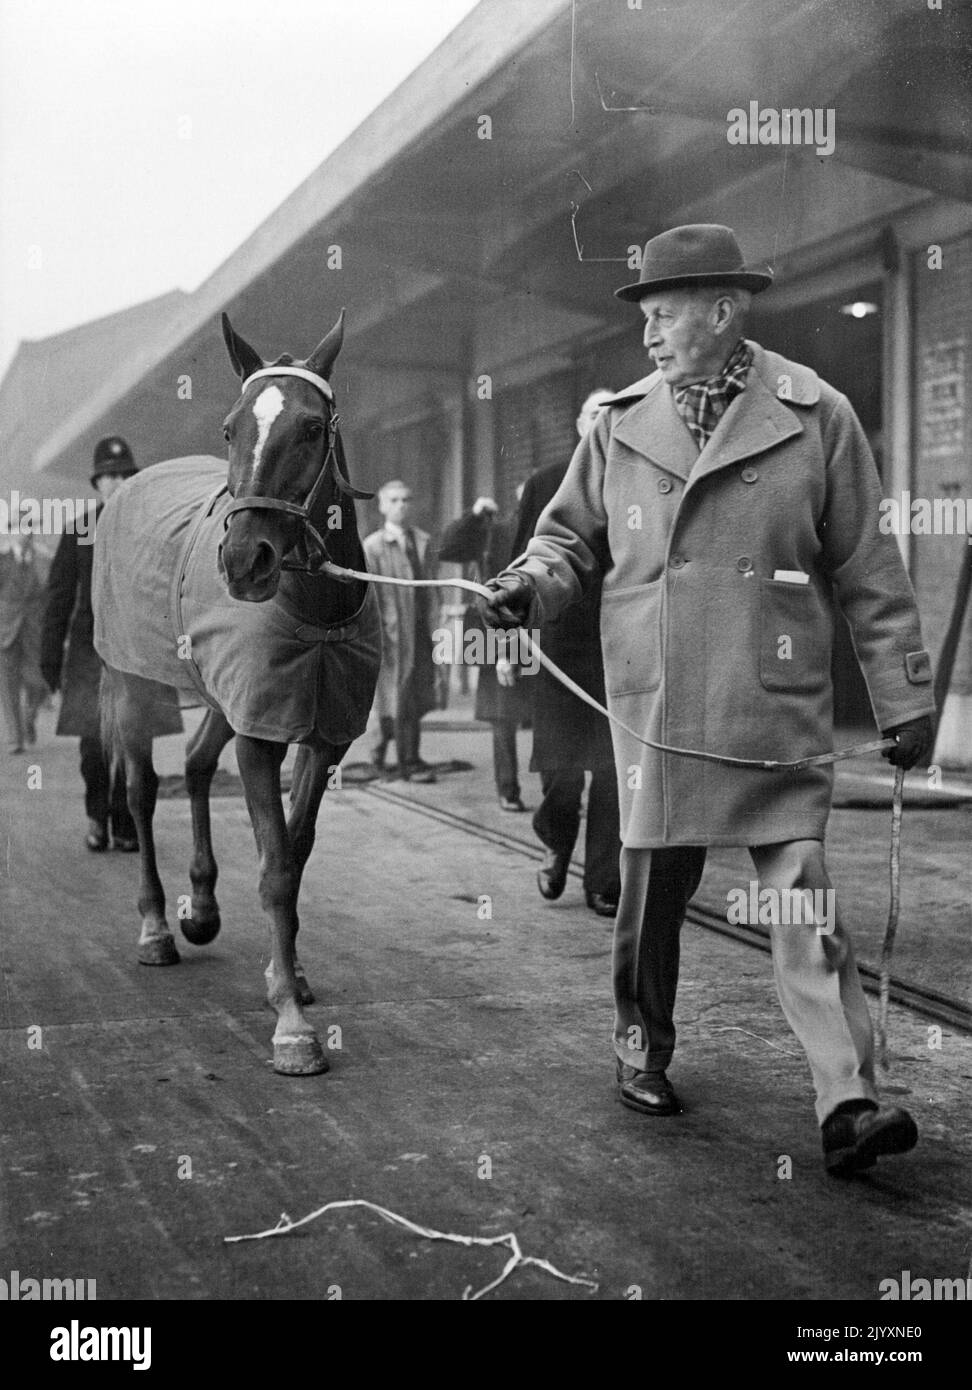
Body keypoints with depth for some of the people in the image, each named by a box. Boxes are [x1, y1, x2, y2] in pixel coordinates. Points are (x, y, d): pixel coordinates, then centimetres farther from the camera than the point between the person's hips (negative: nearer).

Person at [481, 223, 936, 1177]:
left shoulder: (816, 418, 0)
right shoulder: (621, 424, 6)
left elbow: (868, 572, 3)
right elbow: (573, 532, 18)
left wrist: (904, 698, 3)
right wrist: (531, 578, -5)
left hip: (778, 707, -2)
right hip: (656, 704, 2)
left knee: (804, 902, -5)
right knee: (653, 889, 11)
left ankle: (848, 1105, -5)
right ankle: (642, 1045, 32)